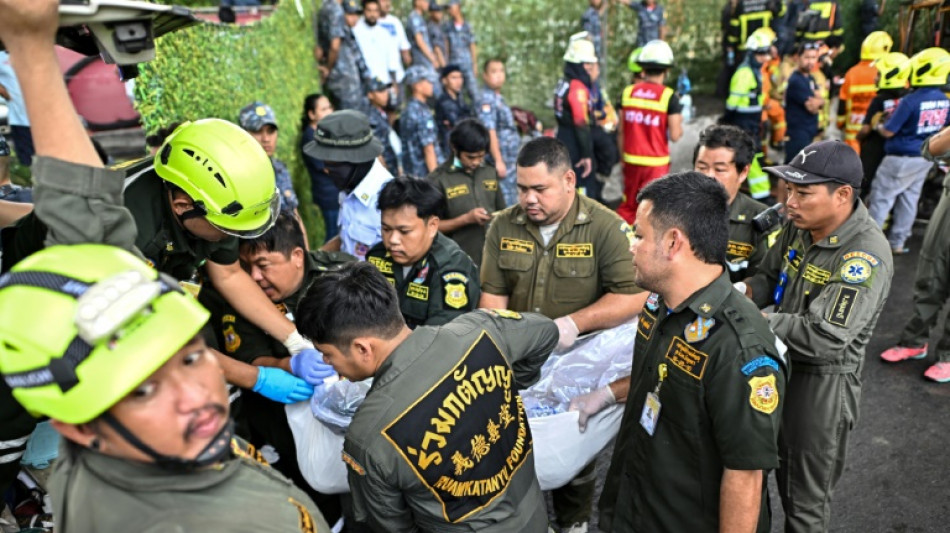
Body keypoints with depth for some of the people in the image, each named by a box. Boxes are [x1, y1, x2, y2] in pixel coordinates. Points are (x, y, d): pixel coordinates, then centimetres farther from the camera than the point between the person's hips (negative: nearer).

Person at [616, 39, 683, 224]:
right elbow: (675, 135, -13)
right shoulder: (669, 96, -11)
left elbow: (621, 132, 4)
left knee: (628, 206, 18)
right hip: (656, 163, -4)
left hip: (631, 161, 4)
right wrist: (679, 121, 7)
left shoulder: (628, 92, 1)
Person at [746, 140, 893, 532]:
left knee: (806, 493, 13)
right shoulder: (800, 223, -4)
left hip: (823, 380, -7)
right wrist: (746, 296, -13)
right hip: (780, 362, 7)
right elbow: (768, 275, 8)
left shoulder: (866, 256, -27)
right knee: (783, 466, 27)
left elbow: (824, 337, -32)